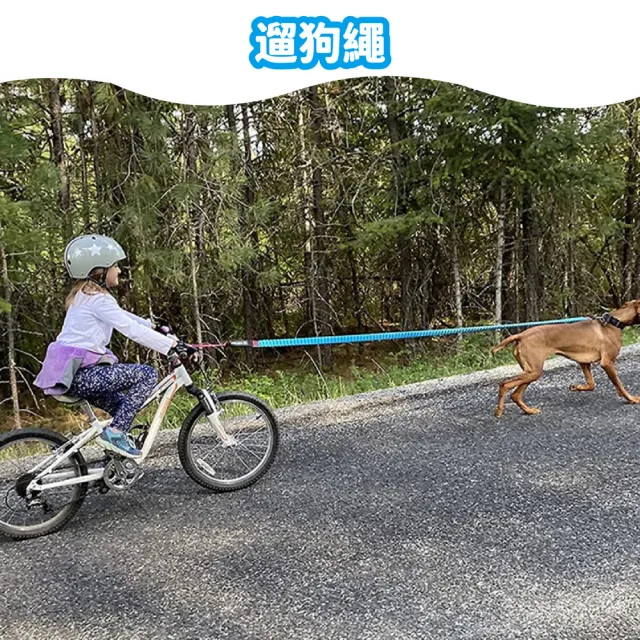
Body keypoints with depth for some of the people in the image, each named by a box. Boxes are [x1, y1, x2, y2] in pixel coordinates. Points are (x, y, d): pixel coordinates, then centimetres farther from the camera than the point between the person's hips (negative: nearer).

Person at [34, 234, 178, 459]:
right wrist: (172, 345, -17)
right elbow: (131, 330, -18)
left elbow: (123, 317, 29)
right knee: (147, 373, -9)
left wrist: (153, 326, 27)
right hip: (81, 373, -10)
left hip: (71, 371, 10)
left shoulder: (84, 294, 18)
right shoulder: (98, 298, -13)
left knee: (125, 404, 23)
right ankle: (115, 432, -10)